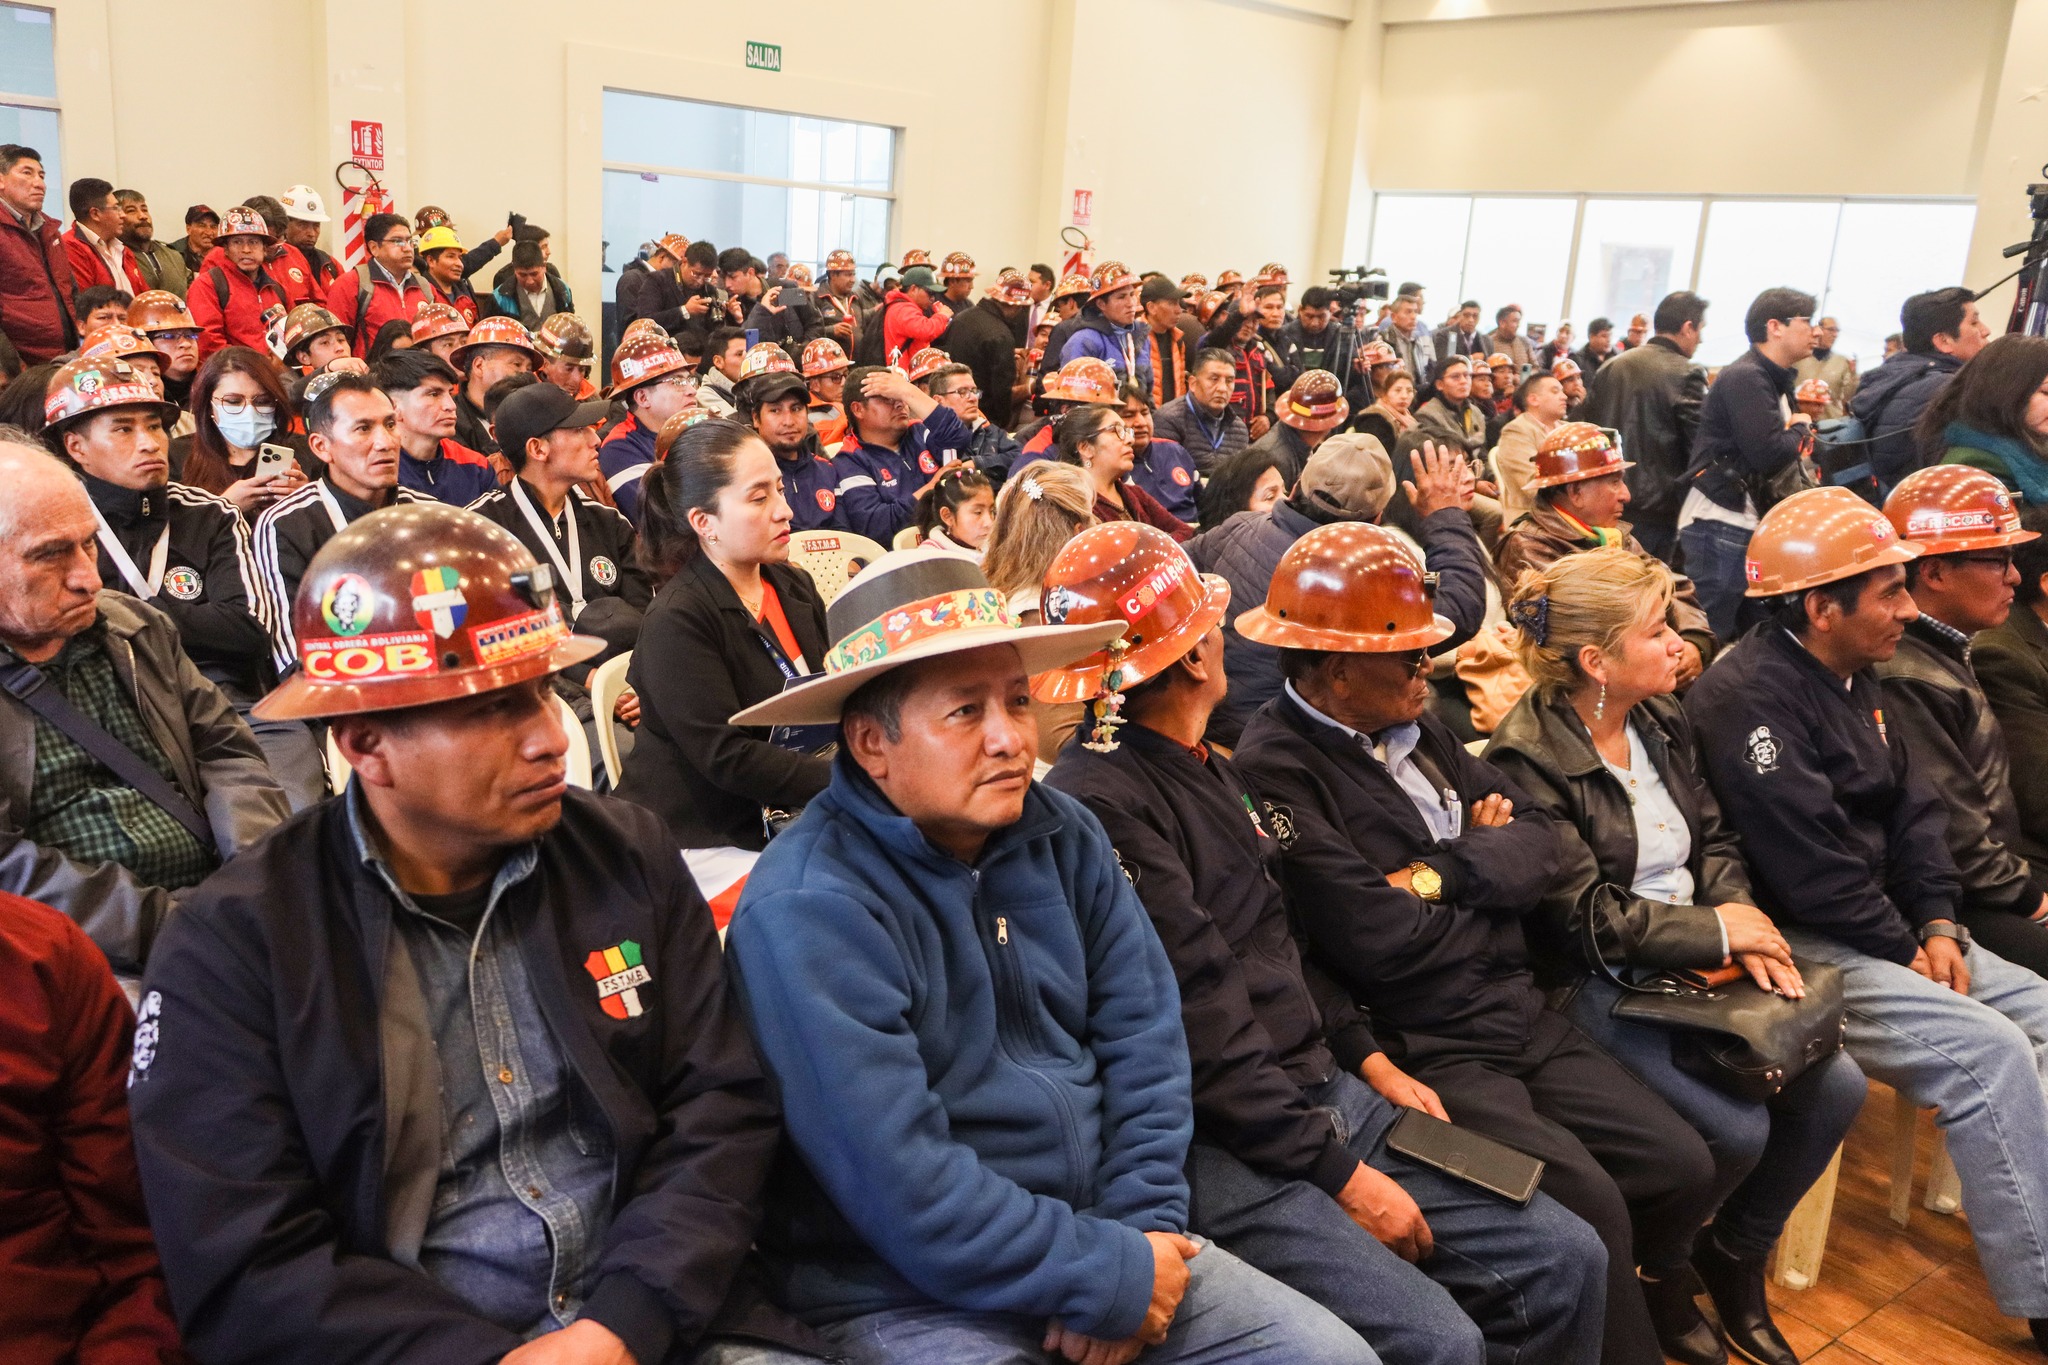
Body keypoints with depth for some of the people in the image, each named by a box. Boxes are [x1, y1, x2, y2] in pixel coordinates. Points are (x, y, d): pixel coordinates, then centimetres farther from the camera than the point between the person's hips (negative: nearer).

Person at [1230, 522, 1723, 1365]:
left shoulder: (1414, 729, 9)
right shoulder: (1277, 772, -19)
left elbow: (1537, 841, 7)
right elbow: (1380, 941, -23)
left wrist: (1446, 871, -14)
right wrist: (1490, 878, -4)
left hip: (1520, 1016, 8)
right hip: (1421, 1052, -8)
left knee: (1683, 1170, 7)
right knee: (1591, 1205, -19)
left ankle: (1660, 1297, 38)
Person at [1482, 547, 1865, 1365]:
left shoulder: (1662, 721, 7)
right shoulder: (1526, 758, -18)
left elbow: (1713, 841, 11)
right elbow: (1584, 914, -19)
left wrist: (1750, 932, -7)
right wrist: (1717, 930, -14)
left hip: (1695, 965, 8)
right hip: (1594, 988, -8)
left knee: (1836, 1087, -4)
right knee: (1737, 1127, -21)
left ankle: (1735, 1259, 19)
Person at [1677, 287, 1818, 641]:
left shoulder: (1773, 379, 18)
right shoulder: (1745, 377, -13)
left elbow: (1795, 450, 19)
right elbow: (1768, 453, -23)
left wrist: (1799, 436, -3)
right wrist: (1801, 429, -3)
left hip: (1746, 520, 10)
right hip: (1719, 523, -10)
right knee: (1711, 634, -8)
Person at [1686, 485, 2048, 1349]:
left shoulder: (1856, 678, 12)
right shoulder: (1750, 695, -20)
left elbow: (1913, 809, 12)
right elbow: (1809, 865, -22)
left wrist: (1939, 925, -1)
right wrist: (1903, 952, -12)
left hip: (1885, 933, 10)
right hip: (1797, 945, -10)